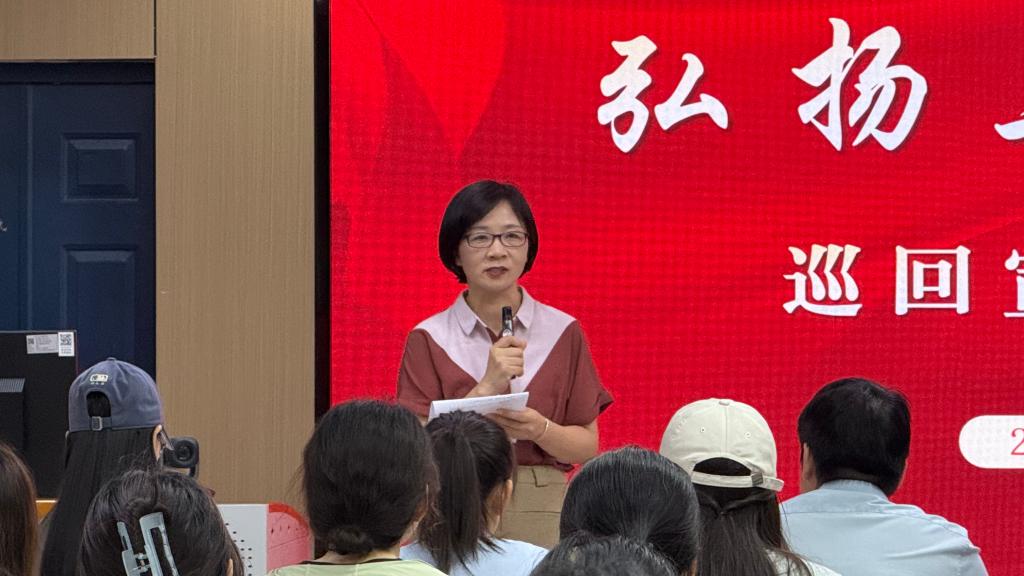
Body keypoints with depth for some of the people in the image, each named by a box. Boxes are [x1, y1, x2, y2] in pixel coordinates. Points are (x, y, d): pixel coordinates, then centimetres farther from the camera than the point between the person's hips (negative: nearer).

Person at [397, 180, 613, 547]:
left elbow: (587, 446, 8)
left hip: (542, 518, 1)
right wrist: (486, 389, -14)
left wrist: (540, 430, -12)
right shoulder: (429, 339, 3)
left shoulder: (562, 333, 6)